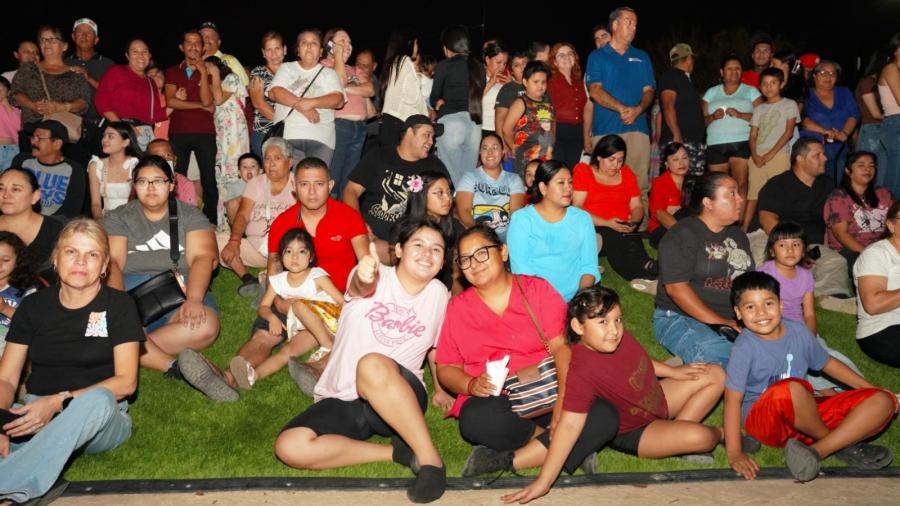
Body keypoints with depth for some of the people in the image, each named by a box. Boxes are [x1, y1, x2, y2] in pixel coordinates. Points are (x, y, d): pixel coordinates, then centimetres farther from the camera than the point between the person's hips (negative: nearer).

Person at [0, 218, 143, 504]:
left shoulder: (119, 305, 3)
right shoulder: (34, 306, 12)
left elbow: (126, 381, -4)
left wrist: (59, 402, -18)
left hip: (99, 420, -2)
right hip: (34, 418, 3)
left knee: (97, 400, -38)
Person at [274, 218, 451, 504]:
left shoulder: (439, 294, 5)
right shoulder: (377, 279, -4)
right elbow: (361, 287, -30)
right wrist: (364, 276, -53)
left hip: (400, 402, -1)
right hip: (341, 402, 1)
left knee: (373, 365, -38)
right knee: (289, 447, -29)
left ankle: (430, 459, -27)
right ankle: (396, 451, -17)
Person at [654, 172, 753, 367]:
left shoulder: (738, 235, 19)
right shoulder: (682, 235, -7)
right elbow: (676, 287, -16)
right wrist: (717, 322, -19)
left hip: (733, 321, 7)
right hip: (679, 319, -7)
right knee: (719, 353, -36)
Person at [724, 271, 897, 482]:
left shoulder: (797, 330, 3)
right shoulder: (745, 347, -15)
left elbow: (826, 363, 19)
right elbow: (733, 398, -19)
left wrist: (872, 388, 19)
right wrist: (734, 452, -26)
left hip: (807, 414, 7)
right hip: (764, 419, -6)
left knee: (882, 402, -5)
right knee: (792, 388, -39)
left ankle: (816, 451, -22)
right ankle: (843, 443, -9)